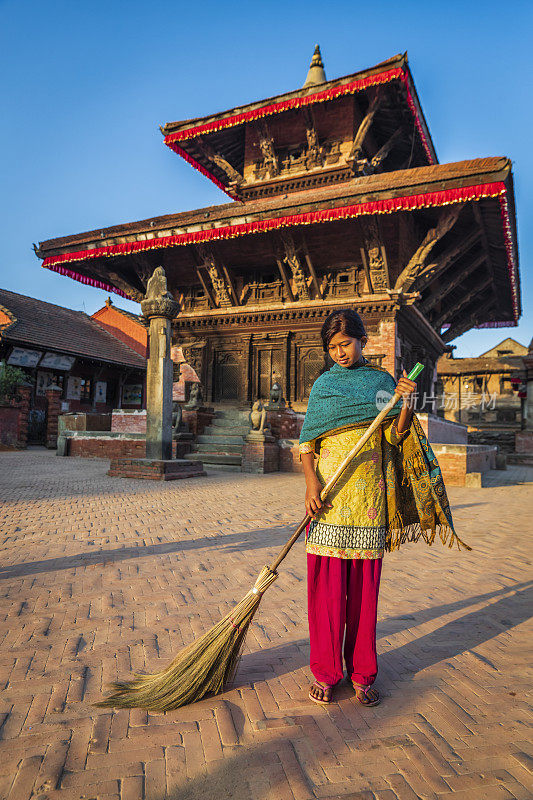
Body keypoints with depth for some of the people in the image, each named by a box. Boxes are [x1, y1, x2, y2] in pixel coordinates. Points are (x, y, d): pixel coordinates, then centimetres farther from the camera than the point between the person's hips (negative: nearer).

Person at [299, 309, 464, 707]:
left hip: (369, 495, 1)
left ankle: (362, 673, 22)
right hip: (329, 493, -1)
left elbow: (394, 437, 5)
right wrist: (311, 481, -12)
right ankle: (326, 673, 16)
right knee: (327, 584, 1)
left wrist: (406, 403, -11)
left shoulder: (383, 381, 10)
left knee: (365, 584, 8)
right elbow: (307, 440, 3)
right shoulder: (323, 385, 7)